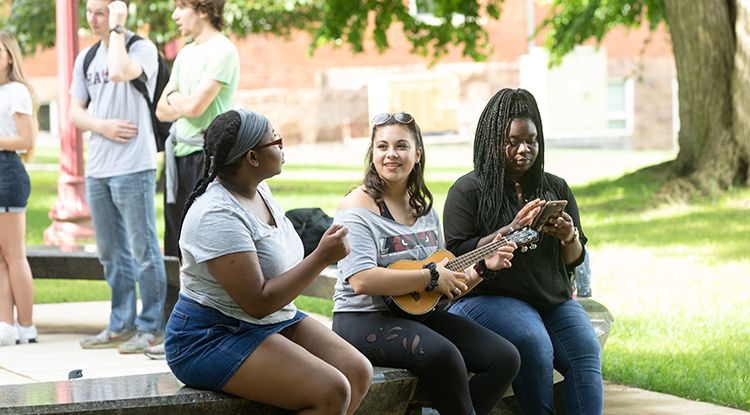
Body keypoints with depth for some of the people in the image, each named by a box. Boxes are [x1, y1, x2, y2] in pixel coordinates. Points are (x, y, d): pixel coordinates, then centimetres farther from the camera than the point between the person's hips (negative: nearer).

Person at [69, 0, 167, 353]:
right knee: (111, 253, 12)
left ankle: (151, 327, 4)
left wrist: (116, 28, -16)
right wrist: (101, 126, -5)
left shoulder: (142, 48, -6)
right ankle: (121, 326, 21)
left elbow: (119, 72, -28)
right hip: (97, 166, 7)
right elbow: (75, 111, 14)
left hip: (133, 166, -7)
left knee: (143, 250, -3)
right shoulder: (86, 58, 15)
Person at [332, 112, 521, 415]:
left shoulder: (424, 210, 15)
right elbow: (362, 280, -23)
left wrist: (482, 268, 3)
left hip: (420, 314, 8)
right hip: (364, 319, -8)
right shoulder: (357, 208, -9)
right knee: (442, 355, -35)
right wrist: (430, 277, -19)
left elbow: (448, 283, 21)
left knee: (505, 358, -8)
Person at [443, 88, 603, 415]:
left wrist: (569, 238, -7)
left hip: (555, 300, 4)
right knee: (534, 345, -32)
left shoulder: (556, 188, 16)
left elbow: (575, 259, 17)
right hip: (489, 298, -4)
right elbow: (458, 254, -7)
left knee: (586, 351, -23)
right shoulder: (468, 190, 3)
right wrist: (512, 230, -16)